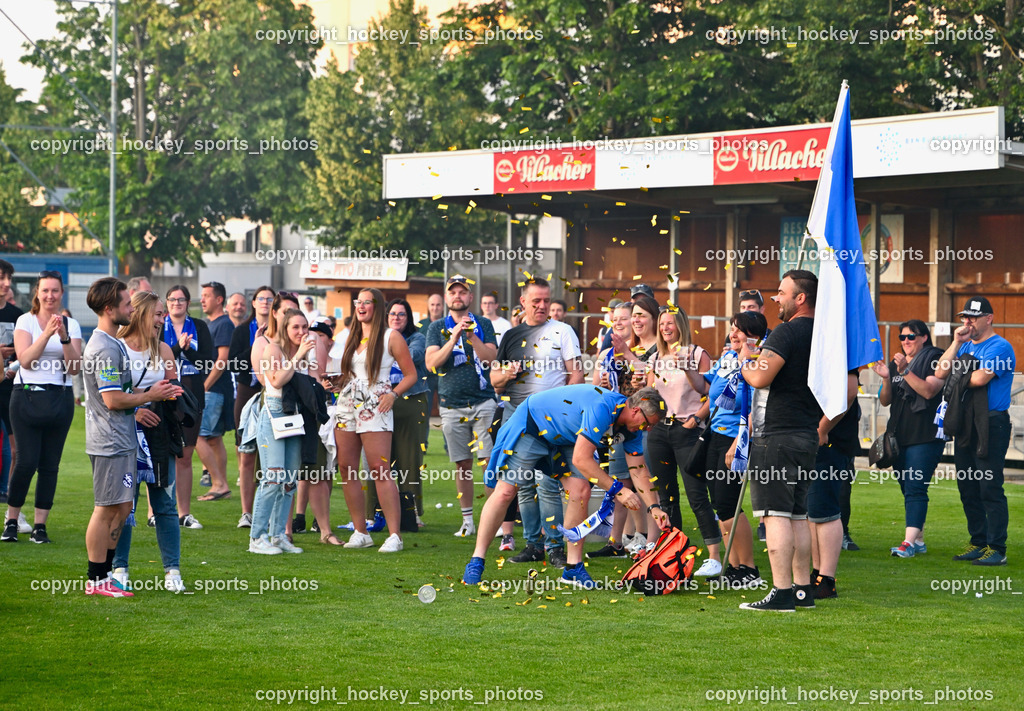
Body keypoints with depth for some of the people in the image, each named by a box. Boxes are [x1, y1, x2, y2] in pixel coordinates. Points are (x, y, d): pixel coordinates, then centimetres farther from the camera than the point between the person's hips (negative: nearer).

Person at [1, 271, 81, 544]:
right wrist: (47, 333, -21)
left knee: (50, 465, 1)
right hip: (28, 396, -2)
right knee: (27, 462, -8)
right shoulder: (26, 321, 1)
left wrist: (64, 337, -16)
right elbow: (25, 359, -12)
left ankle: (40, 526, 8)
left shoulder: (71, 325, 6)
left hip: (60, 398, 2)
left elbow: (74, 368, -2)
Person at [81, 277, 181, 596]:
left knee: (121, 507, 13)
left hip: (120, 439, 10)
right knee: (108, 508, -4)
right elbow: (113, 400, -21)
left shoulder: (109, 343, 16)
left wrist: (152, 393, 10)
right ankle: (97, 579, 2)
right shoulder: (106, 348, -18)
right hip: (111, 441, -10)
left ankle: (105, 574, 19)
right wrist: (150, 396, -9)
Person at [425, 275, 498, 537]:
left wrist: (472, 337, -19)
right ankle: (467, 520, 13)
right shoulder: (437, 327, 8)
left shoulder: (483, 325, 8)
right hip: (452, 404, 1)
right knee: (462, 464, 5)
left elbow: (491, 357, -5)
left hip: (483, 401, -1)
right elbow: (432, 363, -5)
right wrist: (454, 337, -15)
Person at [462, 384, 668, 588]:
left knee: (581, 492, -9)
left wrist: (654, 507, -11)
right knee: (505, 492, -10)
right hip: (531, 424, -8)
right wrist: (617, 490, -34)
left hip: (565, 437, 8)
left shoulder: (631, 426, -10)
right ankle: (476, 562, -1)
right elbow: (581, 460, -38)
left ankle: (573, 568, -2)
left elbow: (639, 470, -2)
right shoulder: (602, 409, -37)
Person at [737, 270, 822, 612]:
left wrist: (746, 357, -2)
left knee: (776, 513, -10)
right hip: (806, 436, 9)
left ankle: (781, 591, -14)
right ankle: (802, 588, 15)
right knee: (797, 514, 13)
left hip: (777, 436, -9)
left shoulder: (787, 331, -14)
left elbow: (759, 378, -22)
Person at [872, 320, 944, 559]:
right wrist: (886, 379, -3)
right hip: (899, 436, 7)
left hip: (925, 437, -7)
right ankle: (919, 540, 17)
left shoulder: (934, 359, -3)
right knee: (907, 489, 9)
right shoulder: (896, 362, 17)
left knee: (915, 488, -14)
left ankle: (909, 543, -20)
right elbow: (885, 401, 14)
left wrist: (905, 371, -22)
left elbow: (929, 390, -17)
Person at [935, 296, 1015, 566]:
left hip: (990, 425, -8)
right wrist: (956, 343, 0)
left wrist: (959, 379, -1)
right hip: (964, 425, 8)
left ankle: (997, 549, -7)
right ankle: (978, 543, 21)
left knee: (990, 489, -9)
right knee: (968, 489, 12)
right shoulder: (964, 346, 17)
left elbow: (980, 378, -21)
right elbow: (941, 374, 5)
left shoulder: (1000, 347, -8)